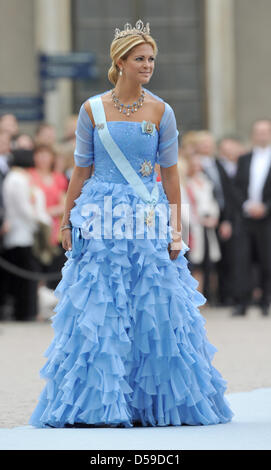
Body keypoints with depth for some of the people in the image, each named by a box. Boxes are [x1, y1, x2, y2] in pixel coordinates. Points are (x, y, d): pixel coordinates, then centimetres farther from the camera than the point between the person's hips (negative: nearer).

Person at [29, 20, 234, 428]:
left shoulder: (161, 111, 2)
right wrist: (67, 222, 7)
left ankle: (153, 404, 10)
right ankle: (96, 404, 4)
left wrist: (175, 229, 2)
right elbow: (80, 169, 7)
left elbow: (170, 172, 5)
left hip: (148, 220, 0)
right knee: (98, 313, -3)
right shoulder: (93, 110, 2)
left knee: (154, 311, -1)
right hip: (101, 221, 0)